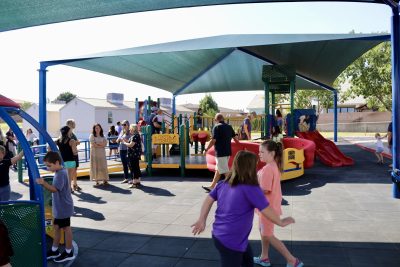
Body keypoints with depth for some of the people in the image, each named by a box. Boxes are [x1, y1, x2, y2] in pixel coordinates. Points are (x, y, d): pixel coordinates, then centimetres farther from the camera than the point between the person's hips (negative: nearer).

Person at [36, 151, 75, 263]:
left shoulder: (61, 174, -23)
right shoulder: (59, 172, 8)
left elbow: (55, 189, -33)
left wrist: (44, 183, -41)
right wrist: (44, 184, 8)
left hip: (63, 207, -10)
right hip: (59, 207, 10)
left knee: (66, 228, 3)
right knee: (57, 227, 19)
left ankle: (69, 253, 16)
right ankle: (54, 250, 33)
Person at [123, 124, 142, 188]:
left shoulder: (135, 136, -17)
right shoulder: (135, 135, 16)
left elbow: (131, 145, -20)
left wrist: (124, 142, -6)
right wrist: (126, 140, 10)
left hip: (134, 155, -11)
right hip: (134, 155, 11)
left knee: (134, 168, -6)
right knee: (136, 168, 15)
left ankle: (135, 183, -3)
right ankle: (138, 181, 23)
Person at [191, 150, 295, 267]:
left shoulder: (223, 183, 2)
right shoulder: (250, 189, -21)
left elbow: (209, 199, 8)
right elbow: (267, 211, -13)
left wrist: (202, 220, 15)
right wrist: (281, 222, 4)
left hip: (219, 235, 8)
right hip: (231, 241, -8)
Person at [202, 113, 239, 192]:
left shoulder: (216, 127, -11)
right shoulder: (229, 127, 9)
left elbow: (213, 141, -16)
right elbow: (235, 138, 9)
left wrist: (206, 150, -7)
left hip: (220, 153, -8)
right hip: (228, 152, 8)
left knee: (225, 171, -4)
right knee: (218, 170, 16)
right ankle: (212, 187, 23)